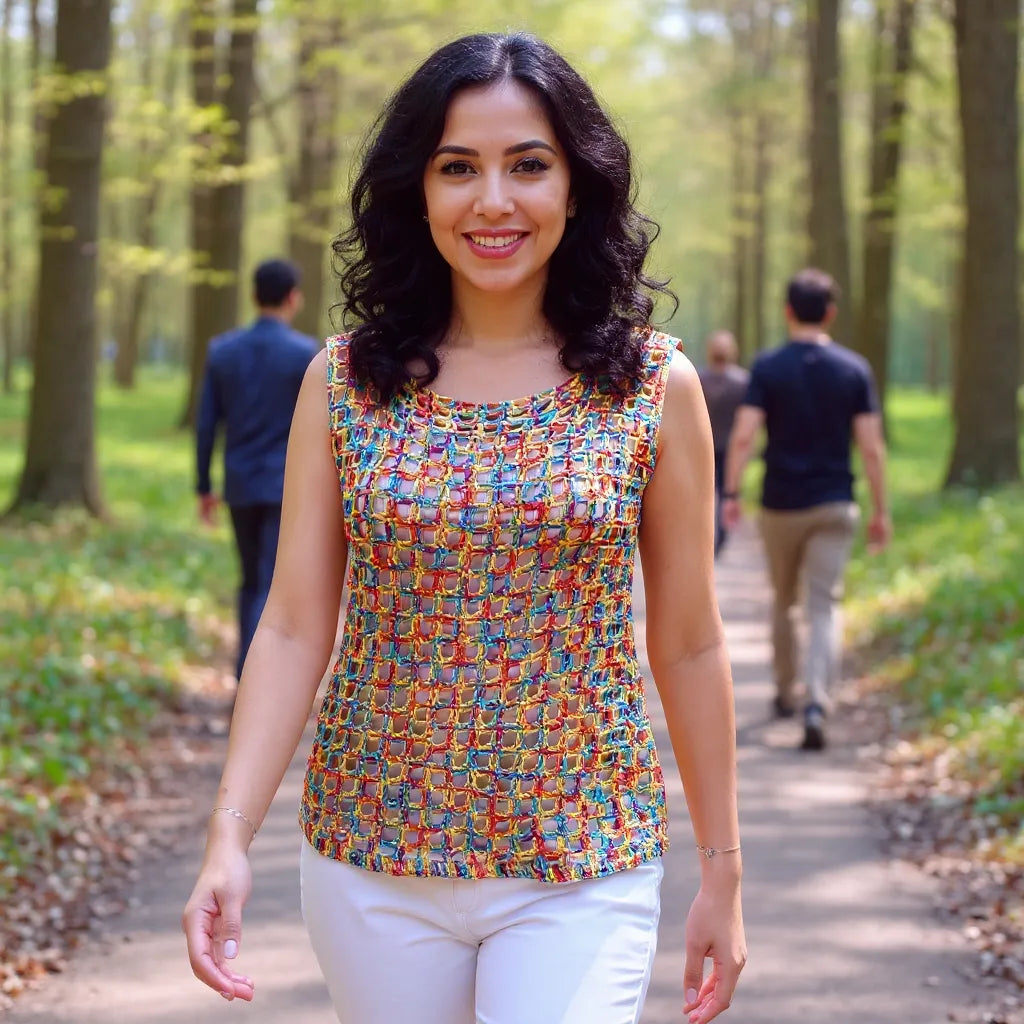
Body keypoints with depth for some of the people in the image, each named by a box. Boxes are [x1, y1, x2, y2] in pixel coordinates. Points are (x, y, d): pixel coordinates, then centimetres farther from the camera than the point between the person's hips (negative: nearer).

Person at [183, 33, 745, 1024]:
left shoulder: (655, 386, -3)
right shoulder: (343, 382, 0)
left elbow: (690, 646, 2)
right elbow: (294, 627, -3)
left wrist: (722, 870, 5)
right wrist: (229, 833, -14)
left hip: (582, 873, -1)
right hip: (371, 866, 2)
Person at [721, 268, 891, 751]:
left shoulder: (767, 367, -4)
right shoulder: (854, 369, -1)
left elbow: (743, 436, -13)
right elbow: (871, 446, -4)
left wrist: (730, 494, -9)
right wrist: (880, 510, 2)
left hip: (781, 504, 0)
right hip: (834, 506, 0)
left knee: (783, 601, 19)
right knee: (824, 607, -2)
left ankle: (785, 694, 32)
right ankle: (816, 705, -20)